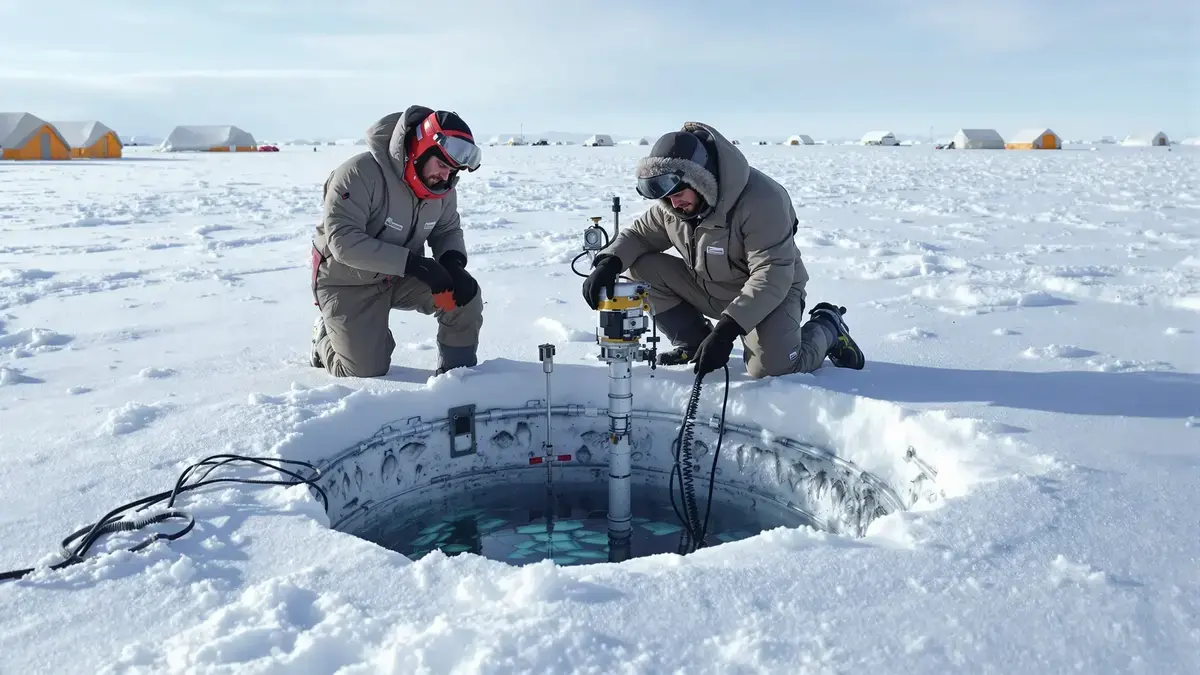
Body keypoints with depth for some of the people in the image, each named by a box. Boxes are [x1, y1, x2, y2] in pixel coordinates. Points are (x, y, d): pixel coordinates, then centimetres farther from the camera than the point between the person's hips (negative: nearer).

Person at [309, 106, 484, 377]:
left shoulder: (442, 186, -10)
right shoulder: (360, 173, -30)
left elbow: (447, 230, 4)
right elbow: (344, 241, -34)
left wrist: (453, 260, -20)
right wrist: (411, 262, -39)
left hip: (402, 277, 5)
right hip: (349, 282, -5)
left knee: (465, 294, -18)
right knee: (367, 373, -6)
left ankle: (458, 371, 3)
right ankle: (325, 338, 26)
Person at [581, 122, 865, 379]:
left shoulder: (761, 199, -31)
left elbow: (771, 277, -34)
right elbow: (640, 234, 1)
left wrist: (727, 329, -42)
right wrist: (609, 261, -23)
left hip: (771, 292, -5)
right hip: (706, 288, 6)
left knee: (771, 367, -30)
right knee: (642, 267, -15)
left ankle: (826, 326, 4)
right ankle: (695, 343, 2)